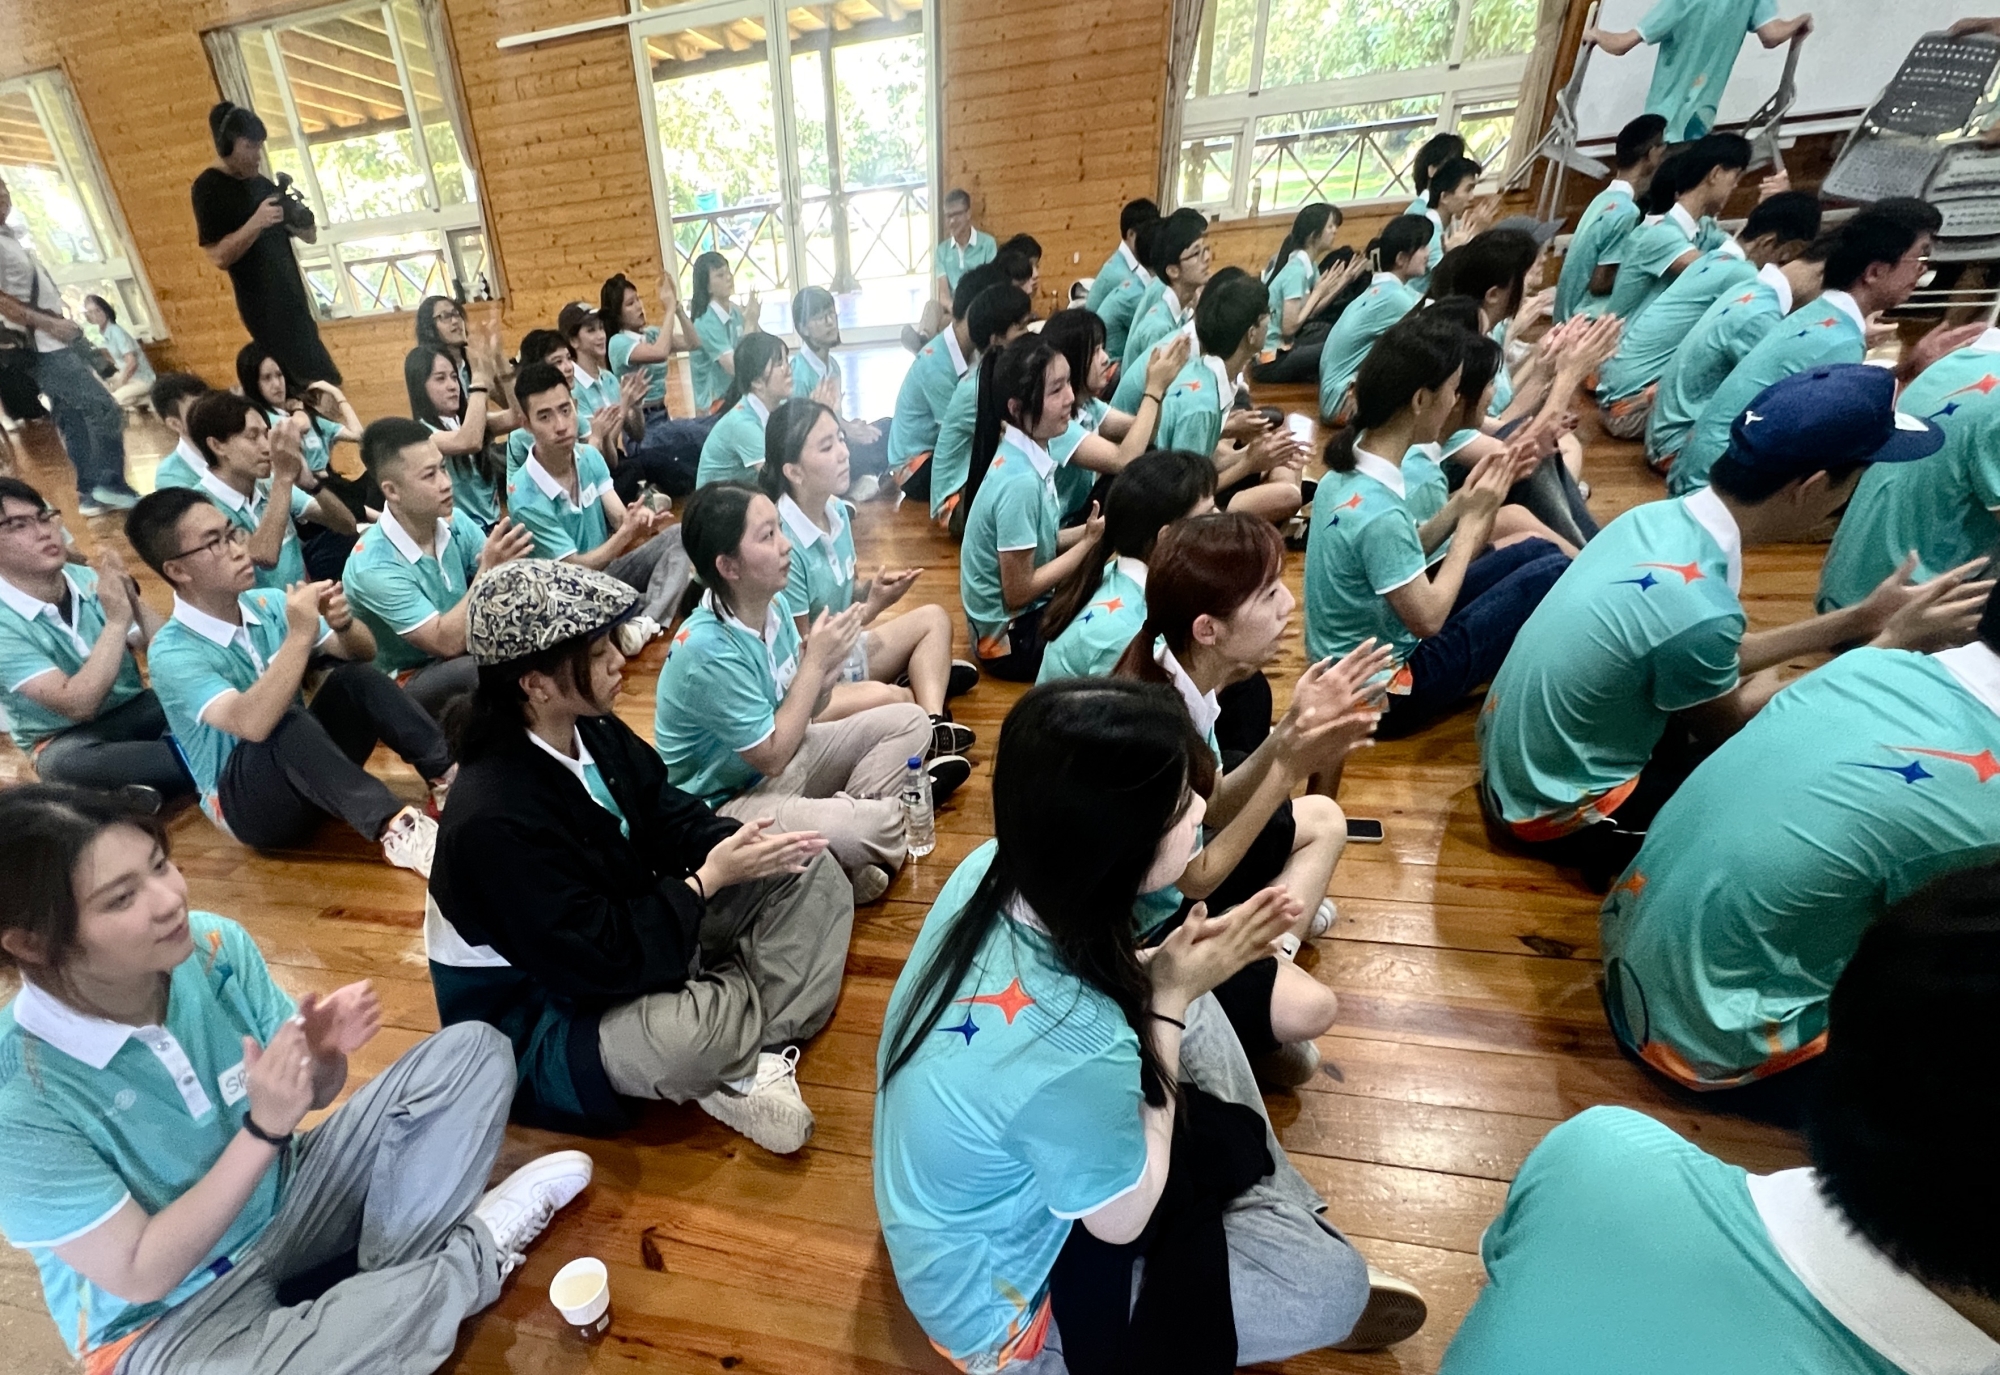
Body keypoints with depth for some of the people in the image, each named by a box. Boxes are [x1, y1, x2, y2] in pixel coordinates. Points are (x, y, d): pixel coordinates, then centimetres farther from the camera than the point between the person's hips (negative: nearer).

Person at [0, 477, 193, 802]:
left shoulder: (88, 578, -4)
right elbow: (79, 705, -26)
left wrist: (133, 599, -22)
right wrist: (117, 620, -28)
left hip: (136, 708, 5)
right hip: (67, 739, -4)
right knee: (66, 763, -37)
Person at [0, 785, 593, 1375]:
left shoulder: (215, 945, -16)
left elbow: (316, 1093, -3)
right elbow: (139, 1277, -21)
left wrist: (326, 1053, -26)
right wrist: (262, 1129, -31)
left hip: (286, 1198, 5)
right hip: (170, 1322, -5)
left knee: (472, 1049, -8)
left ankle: (386, 1278, -12)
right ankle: (478, 1250, -7)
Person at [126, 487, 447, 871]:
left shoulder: (269, 602, -1)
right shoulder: (172, 653, -17)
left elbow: (363, 653, -1)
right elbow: (252, 723, -35)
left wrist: (344, 623, -24)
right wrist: (300, 636, -36)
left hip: (311, 766, 5)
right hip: (245, 802, -5)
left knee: (355, 676, -20)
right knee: (287, 723, -36)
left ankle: (446, 773, -31)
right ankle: (393, 829, -44)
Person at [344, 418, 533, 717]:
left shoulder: (454, 522, -8)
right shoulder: (373, 565, -22)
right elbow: (447, 642, -26)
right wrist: (488, 572, -33)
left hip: (466, 651, 6)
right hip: (406, 683, -6)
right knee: (485, 671, -39)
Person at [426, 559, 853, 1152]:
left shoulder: (593, 730, -8)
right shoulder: (493, 819, -31)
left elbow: (669, 816, 2)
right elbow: (599, 959, -29)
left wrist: (738, 842, -18)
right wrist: (710, 878, -24)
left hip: (631, 926, 8)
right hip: (542, 1018, -8)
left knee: (810, 872, 0)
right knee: (691, 1033, -40)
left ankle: (760, 1046, -12)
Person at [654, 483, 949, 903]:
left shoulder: (774, 602, -7)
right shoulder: (707, 649, -29)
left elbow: (802, 711, 4)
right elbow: (772, 756, -23)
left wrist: (827, 670, -19)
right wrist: (815, 661, -22)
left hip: (779, 755, 8)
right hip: (725, 801, -8)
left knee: (909, 721, 4)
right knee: (874, 826, -30)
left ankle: (851, 808, -9)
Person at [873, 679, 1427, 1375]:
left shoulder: (993, 868, -22)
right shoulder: (1073, 1048, -42)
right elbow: (1124, 1219, -19)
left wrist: (1168, 969, -16)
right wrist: (1170, 997, -22)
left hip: (1002, 1170, 6)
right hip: (1000, 1304, -6)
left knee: (1198, 1015, 7)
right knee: (1336, 1281, -3)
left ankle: (1277, 1222, 22)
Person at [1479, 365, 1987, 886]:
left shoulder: (1659, 517, -5)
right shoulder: (1696, 609, -30)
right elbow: (1731, 725, -7)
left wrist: (1857, 619, 12)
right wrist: (1892, 643, -1)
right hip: (1556, 811, -8)